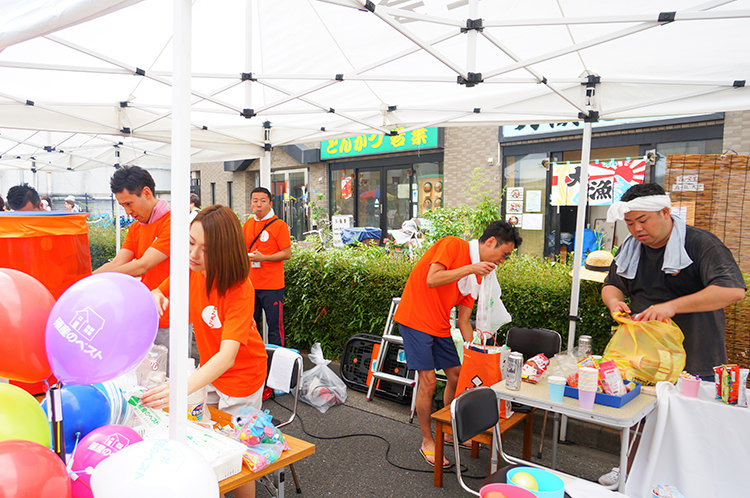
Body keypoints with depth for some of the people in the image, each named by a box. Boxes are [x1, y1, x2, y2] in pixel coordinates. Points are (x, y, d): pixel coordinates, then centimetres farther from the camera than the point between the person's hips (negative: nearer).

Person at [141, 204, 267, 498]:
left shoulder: (240, 289, -32)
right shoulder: (191, 269, -14)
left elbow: (227, 355, -41)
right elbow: (160, 292, 5)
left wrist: (183, 388, -57)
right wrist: (156, 296, -20)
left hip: (241, 375, -6)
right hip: (208, 369, 6)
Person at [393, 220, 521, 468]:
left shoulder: (477, 274, 8)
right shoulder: (452, 245, -13)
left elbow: (464, 320, 8)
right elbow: (432, 280, -26)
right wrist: (470, 268, -24)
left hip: (440, 327, 8)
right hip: (416, 320, -8)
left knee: (456, 375, 11)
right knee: (428, 381, -8)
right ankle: (427, 442, 10)